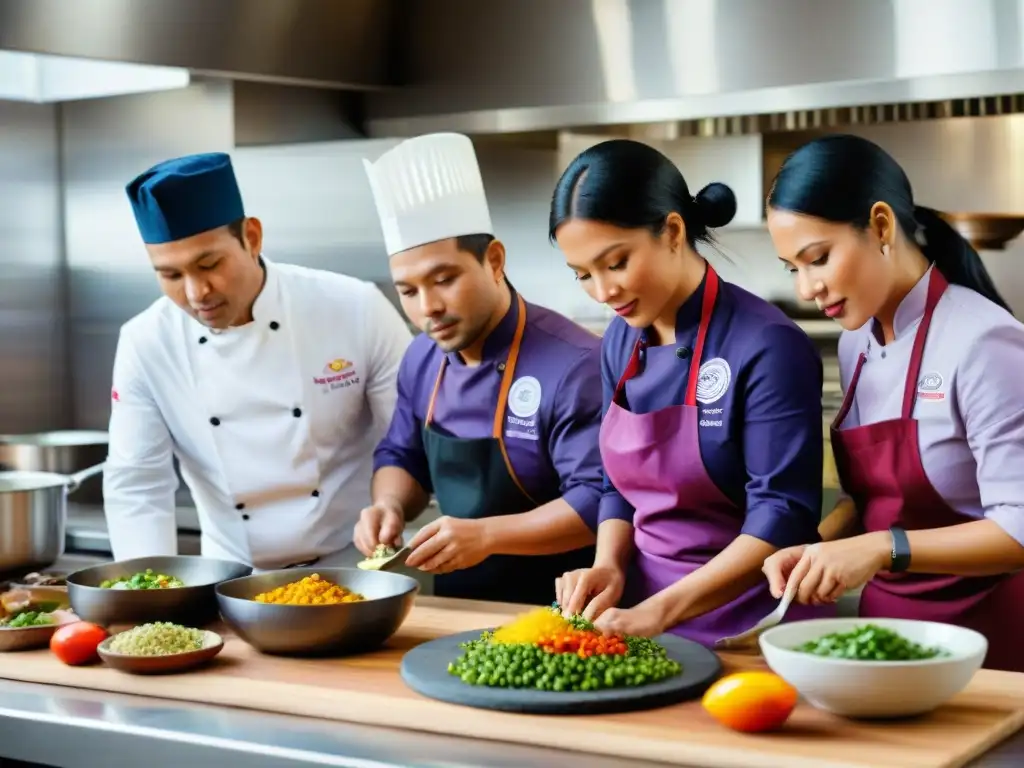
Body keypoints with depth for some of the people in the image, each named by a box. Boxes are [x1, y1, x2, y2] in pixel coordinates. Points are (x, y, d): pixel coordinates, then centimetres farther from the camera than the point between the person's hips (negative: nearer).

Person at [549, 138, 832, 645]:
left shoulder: (765, 347, -14)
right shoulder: (621, 344, 6)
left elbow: (782, 518, -16)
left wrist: (660, 612, -20)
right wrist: (609, 567, -2)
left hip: (746, 626, -5)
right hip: (642, 610, 5)